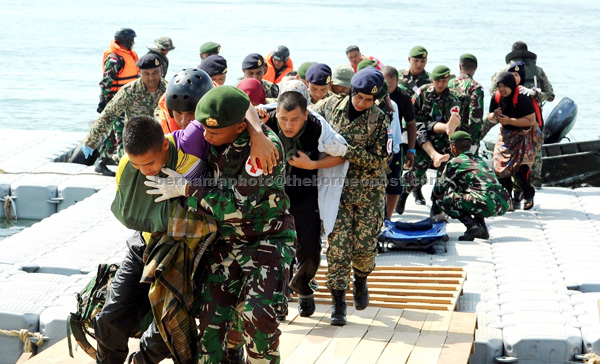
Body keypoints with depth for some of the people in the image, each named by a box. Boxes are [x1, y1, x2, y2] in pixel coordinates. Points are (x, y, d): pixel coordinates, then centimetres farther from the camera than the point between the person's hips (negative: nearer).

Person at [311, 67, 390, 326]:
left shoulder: (379, 120, -5)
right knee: (338, 244, -7)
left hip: (368, 192, 0)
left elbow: (377, 160, -11)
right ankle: (338, 301, -1)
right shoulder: (331, 106, 1)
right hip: (337, 188, 1)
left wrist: (345, 150, -21)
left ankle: (361, 281, 37)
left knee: (365, 246, 4)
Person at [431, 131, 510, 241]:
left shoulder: (455, 163, 7)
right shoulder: (479, 159, 28)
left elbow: (440, 188, 15)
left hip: (486, 205, -7)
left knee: (441, 198, 3)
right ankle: (481, 225, 19)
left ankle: (472, 225, -9)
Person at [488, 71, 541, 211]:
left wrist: (510, 120, -28)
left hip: (525, 135, -6)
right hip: (506, 135, 6)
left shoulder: (522, 98, -22)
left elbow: (531, 120, -25)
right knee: (500, 166, -3)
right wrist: (495, 116, -15)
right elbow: (490, 117, 9)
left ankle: (529, 195, 9)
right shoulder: (497, 98, -2)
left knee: (520, 168, -18)